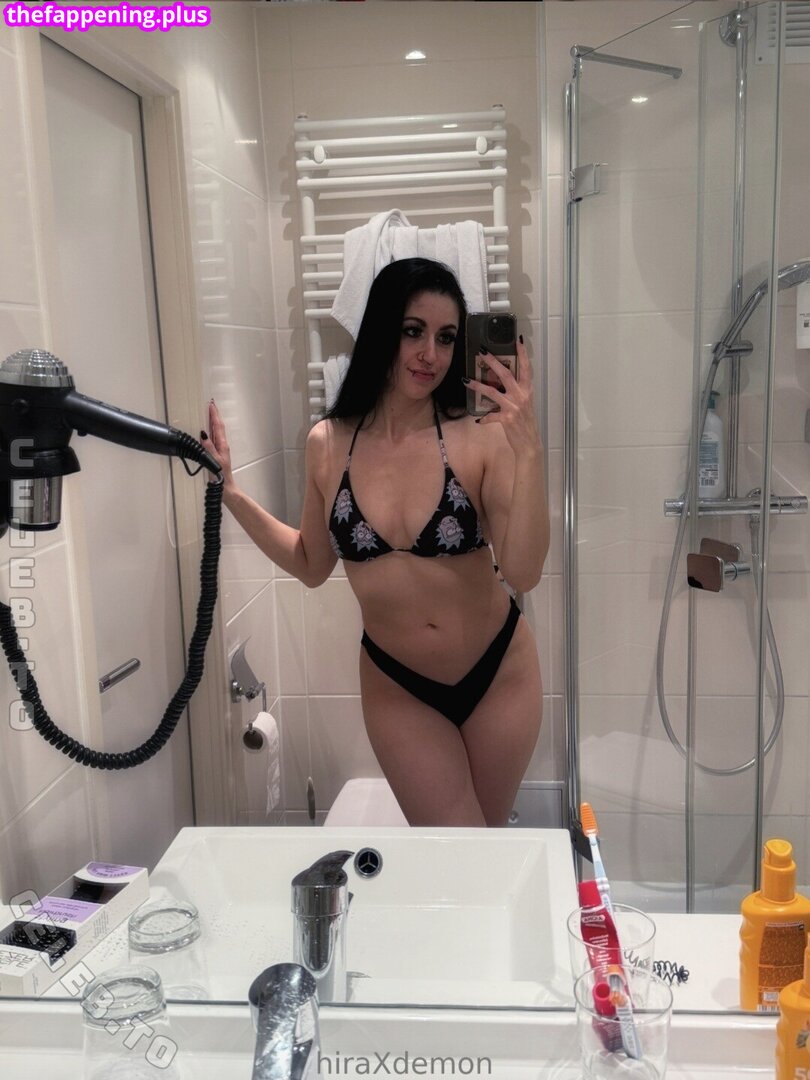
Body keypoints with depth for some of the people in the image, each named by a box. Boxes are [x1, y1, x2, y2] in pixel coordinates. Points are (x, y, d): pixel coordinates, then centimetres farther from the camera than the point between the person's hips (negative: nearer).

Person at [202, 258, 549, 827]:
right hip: (398, 686, 1)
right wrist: (230, 493, -3)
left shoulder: (481, 438, -17)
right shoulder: (329, 443, -7)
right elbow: (312, 565, 5)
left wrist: (529, 451, -33)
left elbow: (523, 573, -24)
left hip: (498, 673, -1)